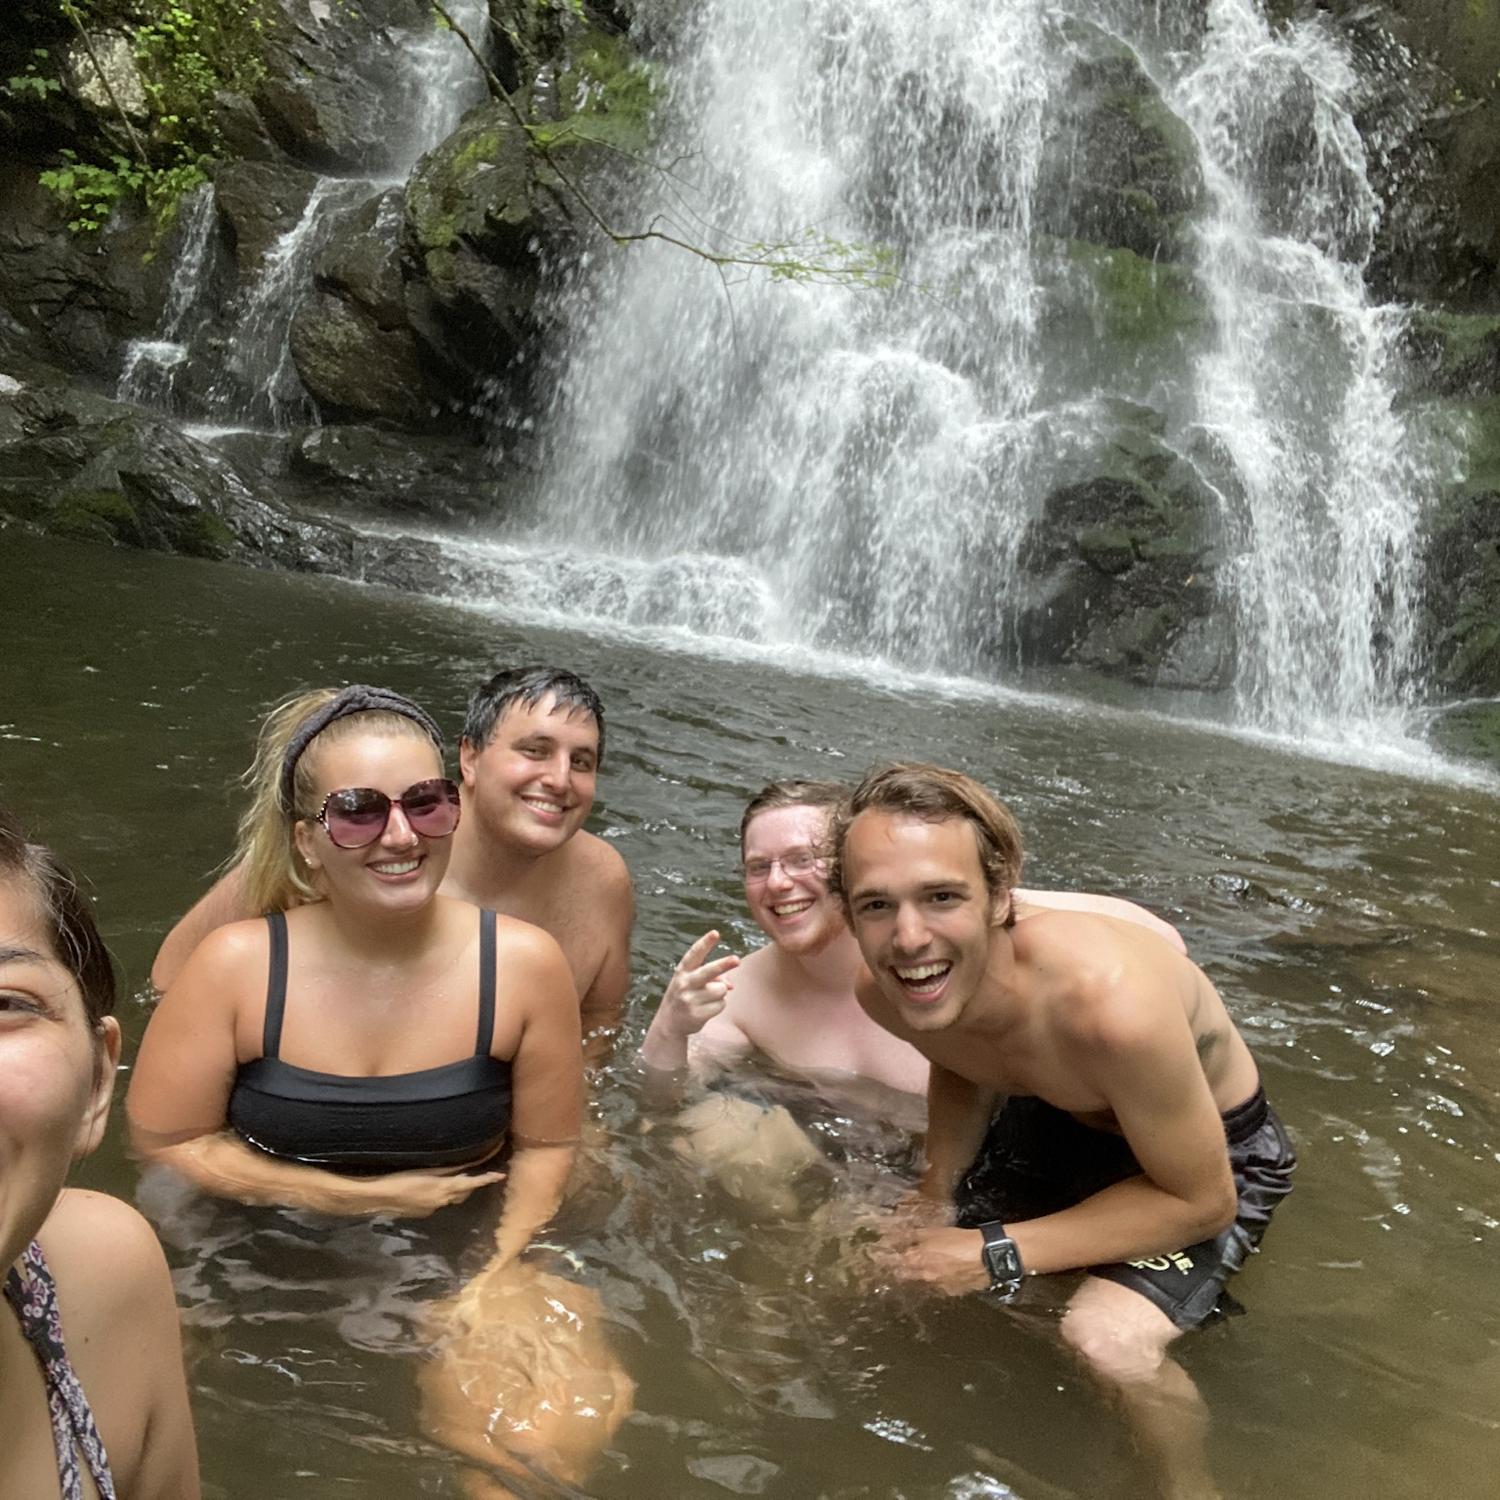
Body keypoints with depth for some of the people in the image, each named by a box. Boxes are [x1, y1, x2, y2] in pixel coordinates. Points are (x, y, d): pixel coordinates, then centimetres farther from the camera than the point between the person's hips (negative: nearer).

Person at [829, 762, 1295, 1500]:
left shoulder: (1108, 1000, -42)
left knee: (1107, 1340, -27)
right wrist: (935, 1196, -9)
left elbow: (1201, 1201, -26)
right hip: (1059, 1120, 6)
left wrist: (999, 1255, -25)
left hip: (1217, 1151, -5)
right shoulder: (885, 992, -22)